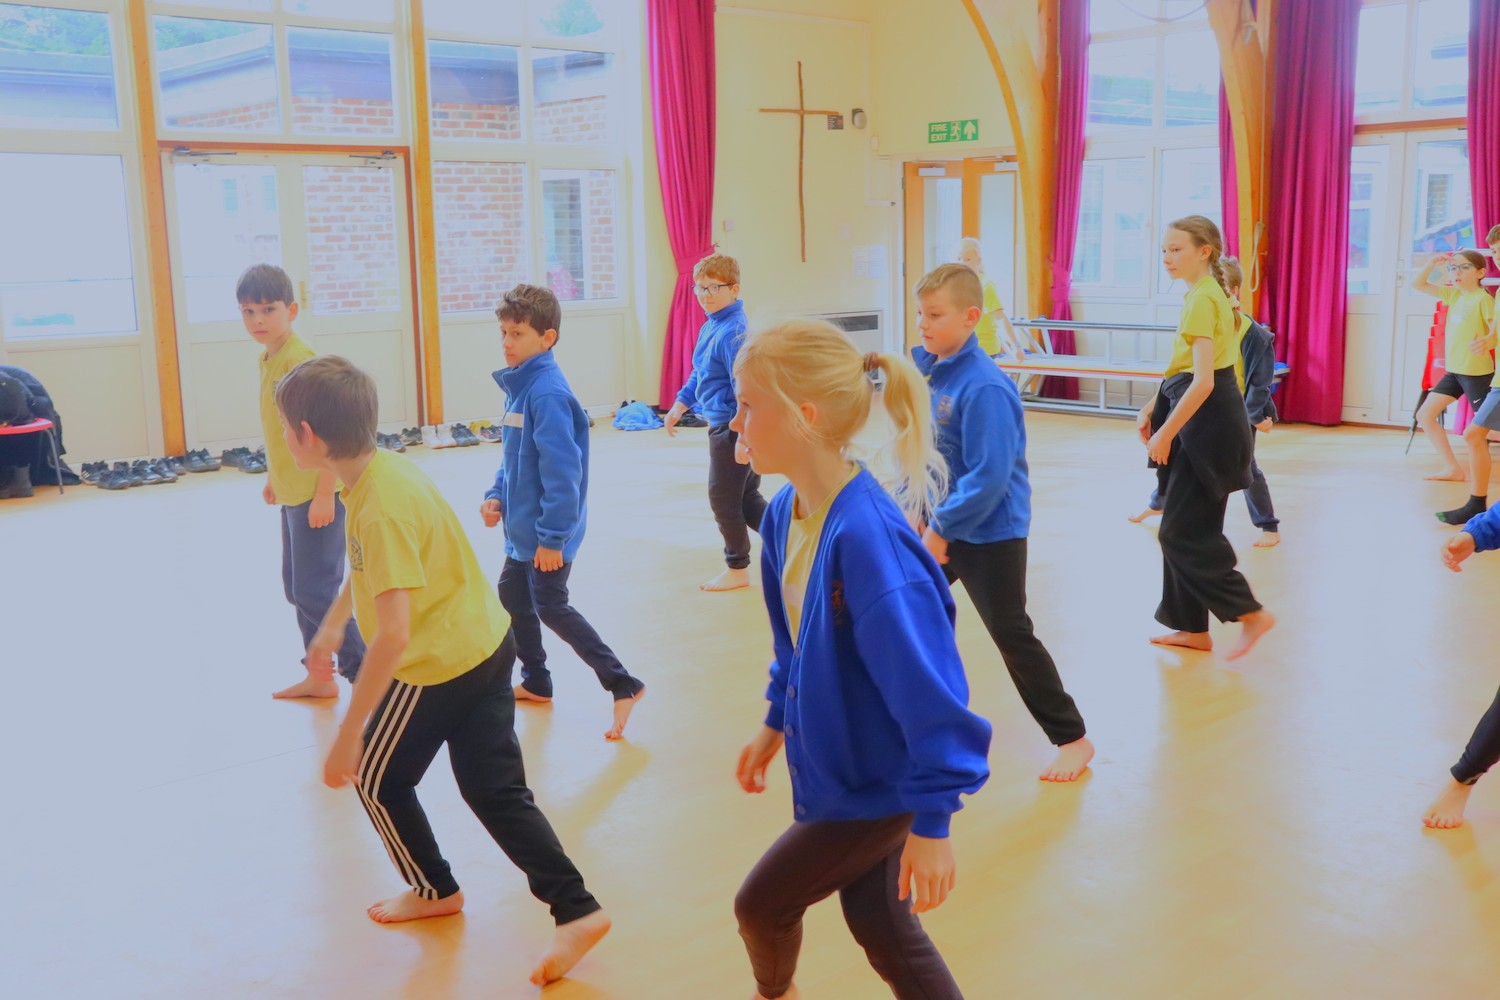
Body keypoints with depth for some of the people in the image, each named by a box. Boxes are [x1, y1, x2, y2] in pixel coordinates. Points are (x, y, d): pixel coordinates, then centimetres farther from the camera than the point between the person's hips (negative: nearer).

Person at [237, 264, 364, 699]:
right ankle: (318, 675, 28)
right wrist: (273, 477, 22)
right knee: (296, 587, 16)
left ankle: (365, 672, 4)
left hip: (317, 494, -10)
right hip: (293, 493, 10)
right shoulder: (268, 360, 9)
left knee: (314, 590, -7)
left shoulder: (300, 361, -18)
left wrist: (325, 494, -23)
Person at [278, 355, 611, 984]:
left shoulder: (381, 506, -26)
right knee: (495, 791, 11)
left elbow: (393, 635, -31)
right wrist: (333, 624, 35)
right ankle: (576, 910, 6)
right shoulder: (383, 469, 2)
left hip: (437, 666, -8)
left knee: (376, 778, 15)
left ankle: (434, 890, 33)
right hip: (486, 646, 8)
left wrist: (347, 733, -27)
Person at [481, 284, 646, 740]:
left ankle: (622, 685, 2)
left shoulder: (547, 392, -22)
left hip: (547, 532, -10)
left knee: (550, 606, -5)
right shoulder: (519, 385, 7)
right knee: (511, 594, 19)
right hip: (523, 526, 10)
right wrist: (497, 496, 3)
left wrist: (552, 536, -24)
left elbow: (561, 469, -25)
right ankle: (535, 682, 36)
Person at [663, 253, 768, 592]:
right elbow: (699, 375, 21)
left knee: (723, 499, 5)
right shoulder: (709, 328, 8)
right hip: (721, 427, 9)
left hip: (733, 429, -9)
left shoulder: (733, 332, -21)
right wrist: (678, 407, 19)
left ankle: (737, 569, 21)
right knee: (746, 498, 16)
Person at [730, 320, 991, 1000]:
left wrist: (931, 823, -23)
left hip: (877, 779, -7)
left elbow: (926, 688, -28)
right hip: (836, 761, 7)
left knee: (761, 902, 11)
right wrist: (776, 723, 17)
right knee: (880, 925, 19)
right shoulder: (784, 512, -5)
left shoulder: (867, 537, -32)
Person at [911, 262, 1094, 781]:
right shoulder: (927, 368, 1)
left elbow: (990, 476, -27)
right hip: (941, 522, 9)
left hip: (991, 533, -9)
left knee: (1012, 635, -5)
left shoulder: (983, 387, -25)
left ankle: (1072, 739, 8)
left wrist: (941, 529, -20)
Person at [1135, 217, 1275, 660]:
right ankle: (1192, 627, 21)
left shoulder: (1202, 299, -17)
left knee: (1181, 532, -5)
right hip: (1208, 419, 10)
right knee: (1190, 527, 14)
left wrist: (1166, 432, -20)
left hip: (1208, 422, -10)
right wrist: (1153, 407, 18)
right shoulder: (1207, 293, 14)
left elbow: (1203, 381, -24)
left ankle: (1251, 613, 2)